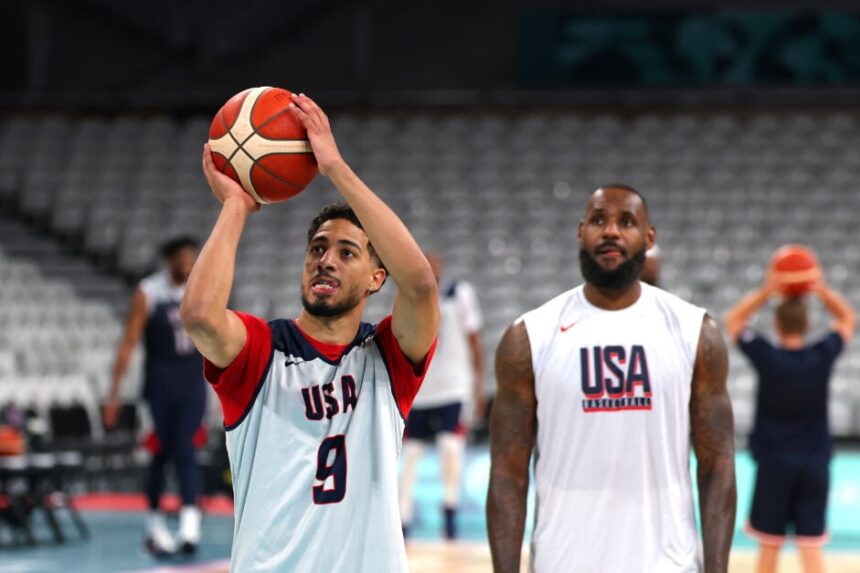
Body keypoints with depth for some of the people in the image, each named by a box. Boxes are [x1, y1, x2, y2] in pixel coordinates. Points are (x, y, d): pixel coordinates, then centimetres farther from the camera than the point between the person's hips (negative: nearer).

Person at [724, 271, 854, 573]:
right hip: (815, 462, 1)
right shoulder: (823, 356, -6)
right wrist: (823, 291, -1)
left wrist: (765, 292, -5)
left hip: (774, 463, -1)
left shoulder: (767, 357, -12)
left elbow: (733, 320, 4)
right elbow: (847, 319, 12)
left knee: (769, 543, 9)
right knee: (811, 544, 0)